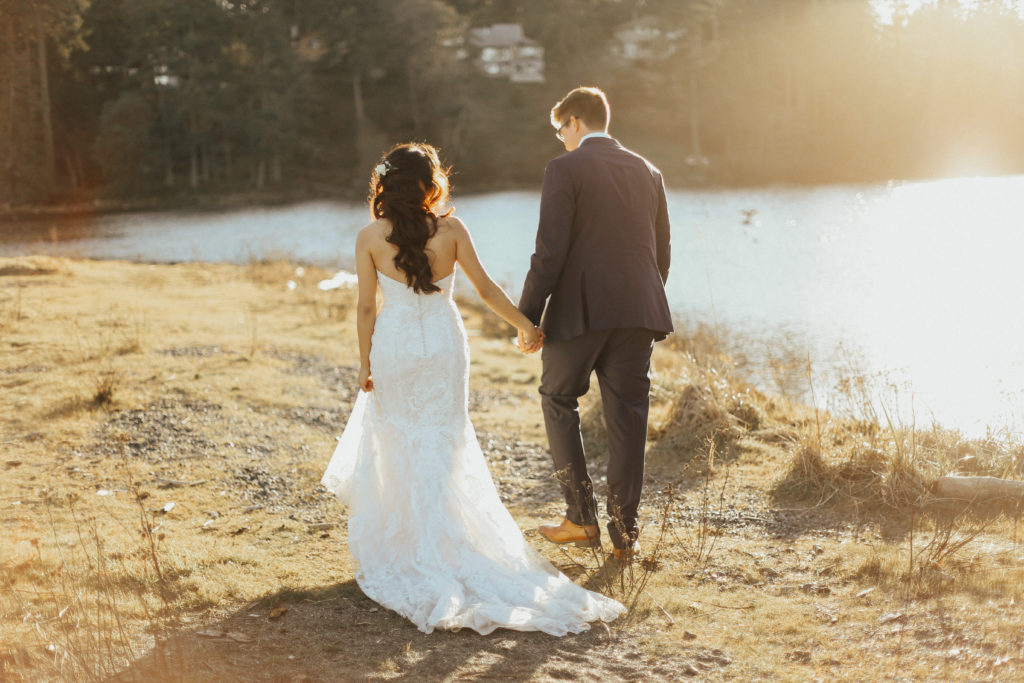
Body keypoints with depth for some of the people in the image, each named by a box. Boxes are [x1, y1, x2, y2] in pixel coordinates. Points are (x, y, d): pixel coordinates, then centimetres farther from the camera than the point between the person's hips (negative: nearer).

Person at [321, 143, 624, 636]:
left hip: (395, 347, 0)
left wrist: (365, 364, 3)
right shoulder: (450, 229, -7)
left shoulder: (370, 238, -8)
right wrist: (525, 325, 11)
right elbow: (485, 288, -2)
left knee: (397, 444, 15)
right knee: (442, 446, 8)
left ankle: (397, 545, 23)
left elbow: (366, 307, -6)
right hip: (444, 345, 0)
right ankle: (437, 548, 9)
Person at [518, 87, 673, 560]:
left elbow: (550, 251, -13)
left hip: (580, 310, -4)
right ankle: (624, 533, 9)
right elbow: (661, 252, 16)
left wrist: (528, 315, -8)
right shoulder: (647, 172, 13)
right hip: (638, 310, 4)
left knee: (558, 399, 14)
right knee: (627, 419, 7)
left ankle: (581, 517, 10)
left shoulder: (564, 170, -5)